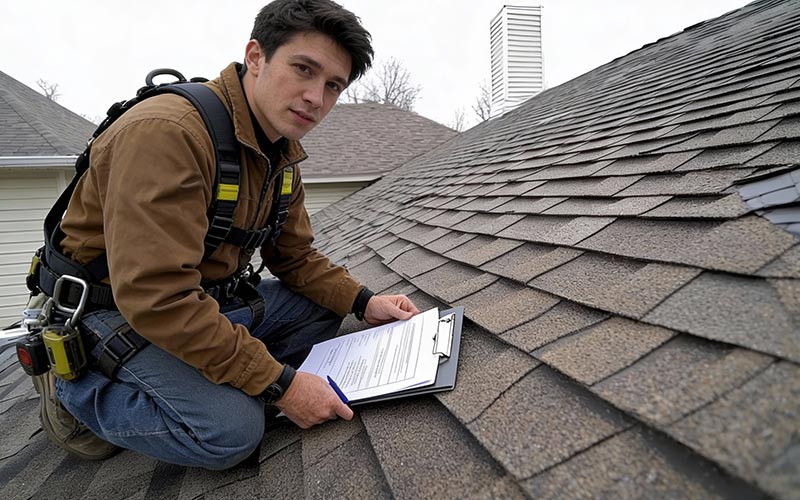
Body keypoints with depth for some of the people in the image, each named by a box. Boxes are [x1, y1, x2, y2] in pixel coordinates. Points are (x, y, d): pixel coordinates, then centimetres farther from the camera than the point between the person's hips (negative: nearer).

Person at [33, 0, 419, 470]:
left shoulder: (282, 153, 1)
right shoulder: (167, 131, -29)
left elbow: (295, 256, 6)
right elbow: (157, 297, -34)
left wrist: (364, 301, -10)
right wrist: (280, 383, -29)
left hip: (200, 302, 8)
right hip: (109, 309, -8)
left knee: (321, 308, 2)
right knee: (232, 430, -24)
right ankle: (76, 388, 1)